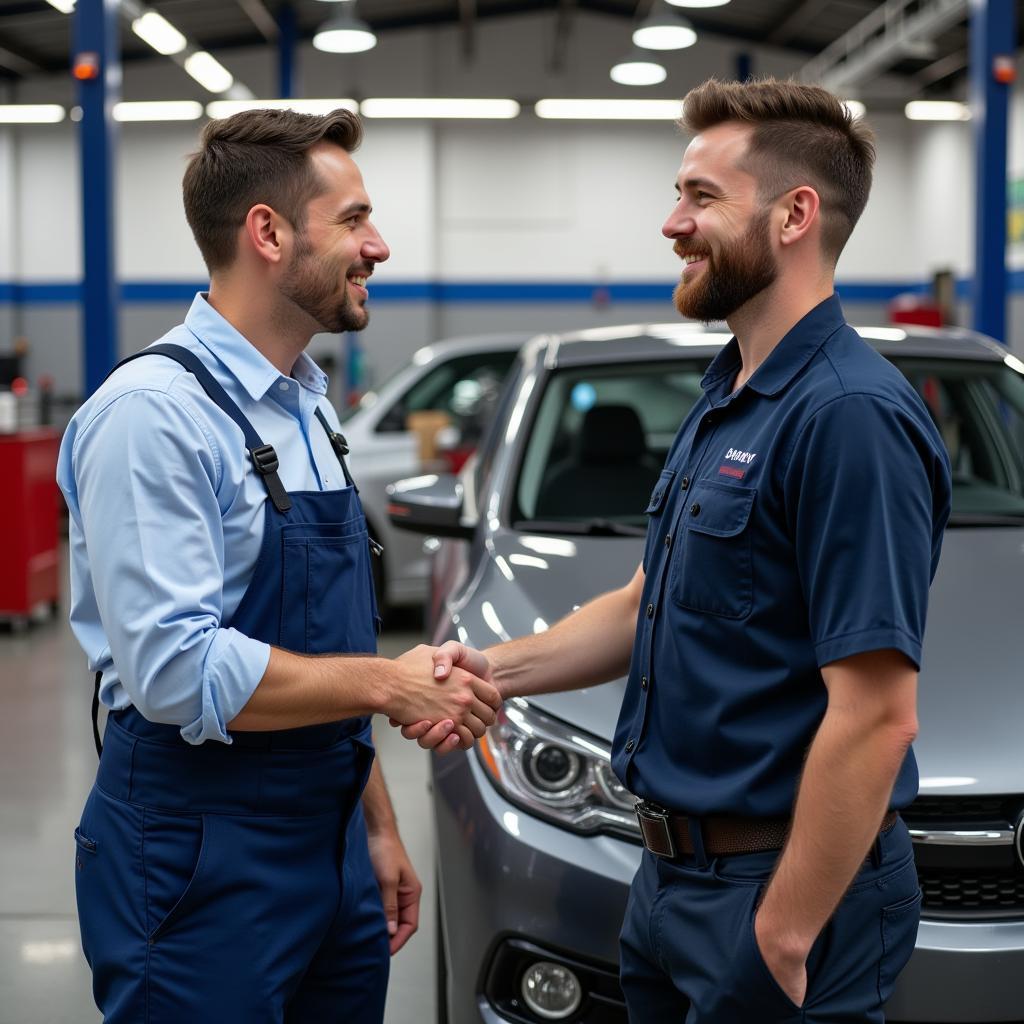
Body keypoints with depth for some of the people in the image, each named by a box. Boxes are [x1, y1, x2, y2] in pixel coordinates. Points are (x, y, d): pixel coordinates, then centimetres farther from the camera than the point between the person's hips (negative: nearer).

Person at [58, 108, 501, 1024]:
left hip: (332, 845, 8)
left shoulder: (310, 407, 12)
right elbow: (176, 672, -24)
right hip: (200, 864, -8)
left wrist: (376, 826, 17)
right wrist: (390, 685, -16)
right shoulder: (155, 413, -17)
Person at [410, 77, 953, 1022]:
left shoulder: (849, 414, -21)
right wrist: (501, 668, 5)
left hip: (783, 886, -9)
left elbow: (875, 714, -25)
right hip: (673, 873, 9)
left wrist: (784, 937, -22)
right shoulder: (723, 403, 11)